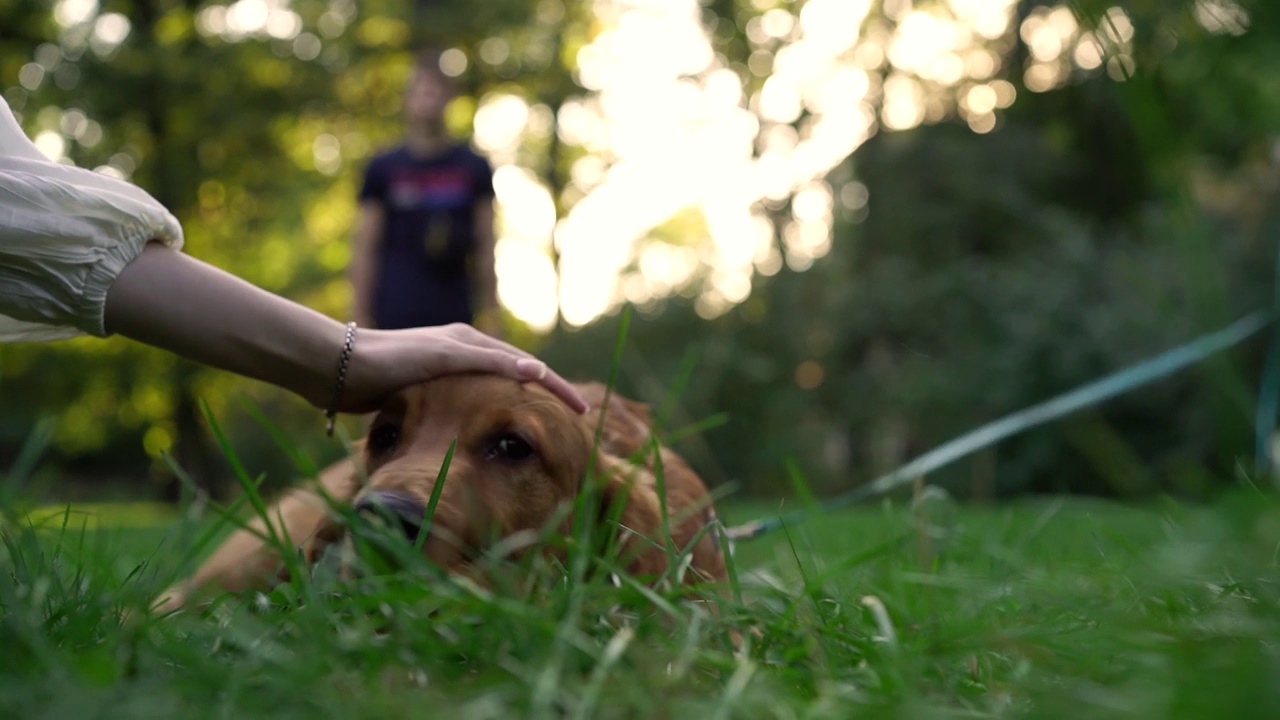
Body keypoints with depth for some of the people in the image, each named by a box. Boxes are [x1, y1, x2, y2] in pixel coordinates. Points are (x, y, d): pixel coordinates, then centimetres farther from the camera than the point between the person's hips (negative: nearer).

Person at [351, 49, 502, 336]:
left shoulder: (475, 168, 8)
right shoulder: (382, 168, 5)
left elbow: (485, 249, 7)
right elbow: (364, 250, 3)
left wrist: (489, 314, 2)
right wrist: (360, 318, -3)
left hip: (453, 318, 1)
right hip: (395, 318, -1)